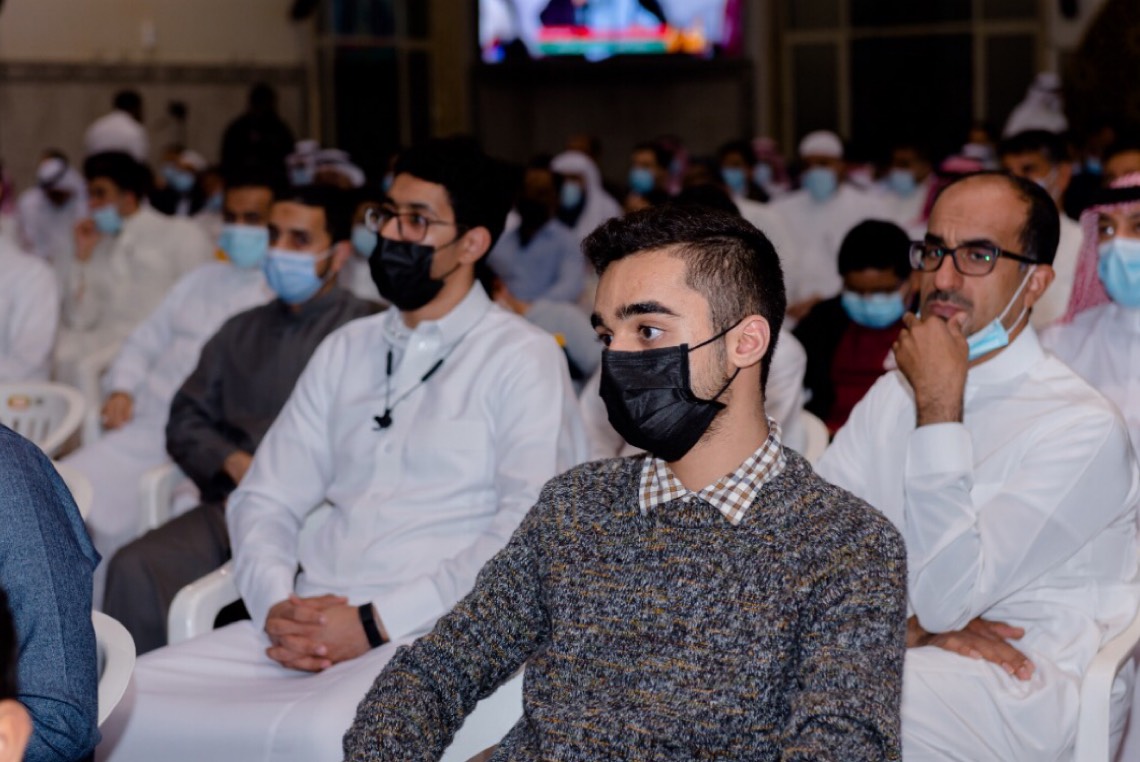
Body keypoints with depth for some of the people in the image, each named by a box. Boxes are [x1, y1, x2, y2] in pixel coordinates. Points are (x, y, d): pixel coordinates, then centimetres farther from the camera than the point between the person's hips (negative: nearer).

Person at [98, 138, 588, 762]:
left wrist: (376, 623, -15)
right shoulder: (347, 349, 21)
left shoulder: (523, 359, 2)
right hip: (309, 625, 6)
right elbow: (265, 498, 18)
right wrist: (276, 604, -4)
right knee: (113, 703, -17)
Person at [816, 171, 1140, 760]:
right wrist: (905, 625, -14)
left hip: (1018, 691, -6)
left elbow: (947, 595, -17)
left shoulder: (1084, 426, -10)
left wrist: (940, 405, -17)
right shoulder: (891, 395, 14)